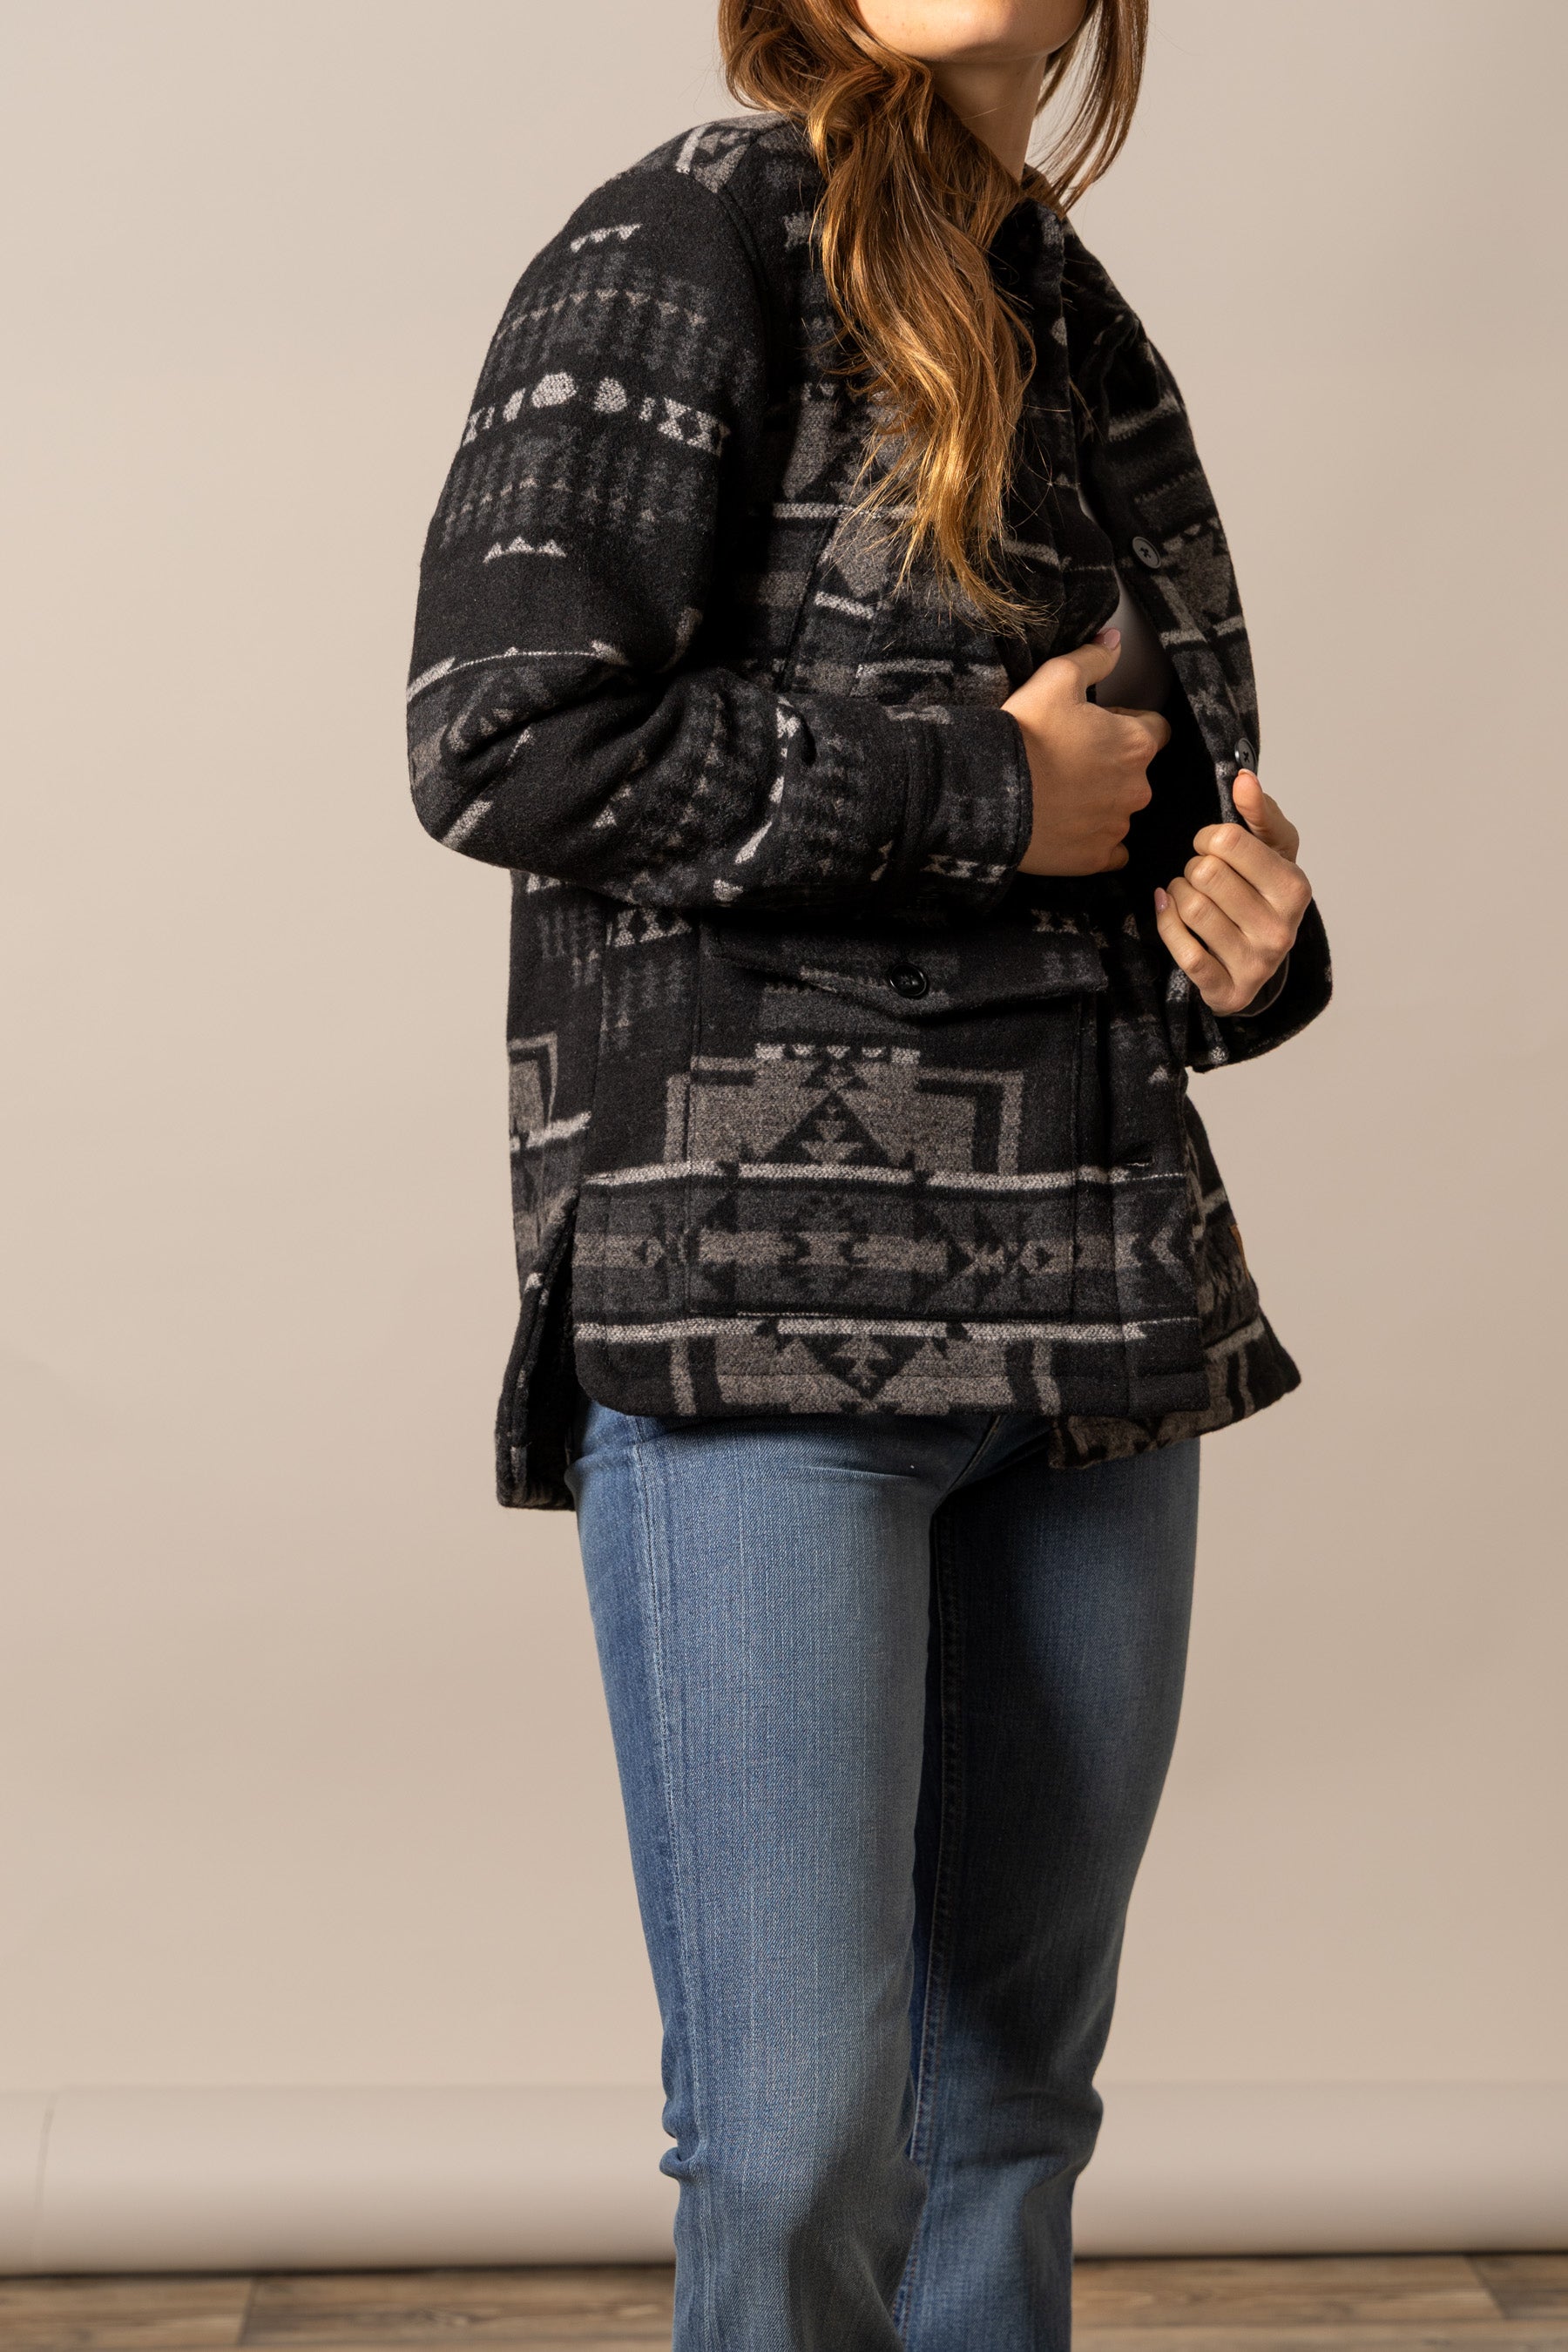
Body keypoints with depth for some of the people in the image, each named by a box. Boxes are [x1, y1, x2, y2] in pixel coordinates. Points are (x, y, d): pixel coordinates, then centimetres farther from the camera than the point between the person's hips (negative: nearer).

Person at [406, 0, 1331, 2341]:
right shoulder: (685, 249, -3)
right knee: (800, 2134, -6)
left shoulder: (1090, 342, 19)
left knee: (1014, 2086, 13)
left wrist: (1250, 941, 5)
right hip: (753, 1286, -7)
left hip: (1094, 1303, 7)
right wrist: (982, 790, -9)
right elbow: (508, 731, -17)